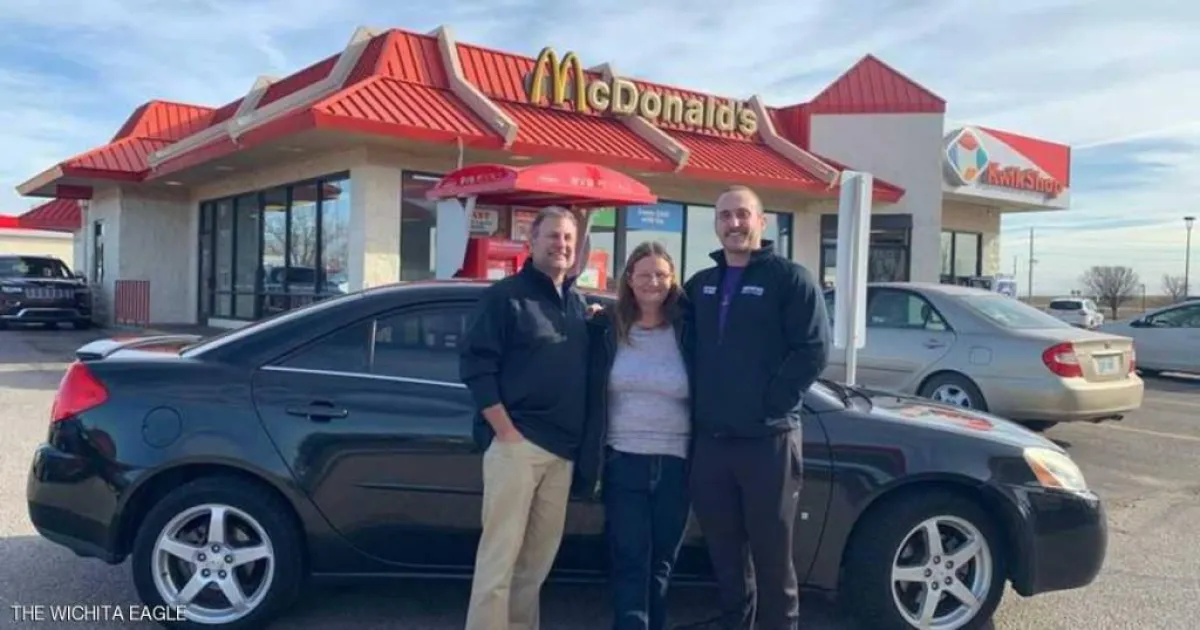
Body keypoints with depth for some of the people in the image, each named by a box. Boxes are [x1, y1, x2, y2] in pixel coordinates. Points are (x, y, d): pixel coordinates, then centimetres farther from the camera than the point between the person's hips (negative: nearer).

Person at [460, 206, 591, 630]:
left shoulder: (578, 304, 17)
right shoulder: (506, 295, -3)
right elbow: (476, 364, -9)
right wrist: (505, 429, -14)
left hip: (562, 449, 7)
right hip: (517, 443, -6)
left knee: (539, 554, 12)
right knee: (501, 553, -6)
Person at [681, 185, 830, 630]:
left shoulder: (790, 278, -2)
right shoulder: (700, 285, 15)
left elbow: (813, 350, -10)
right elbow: (685, 347, 20)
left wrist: (771, 405, -14)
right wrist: (698, 407, 6)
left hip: (769, 440, -5)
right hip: (709, 440, 5)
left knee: (771, 553, 3)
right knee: (724, 552, 14)